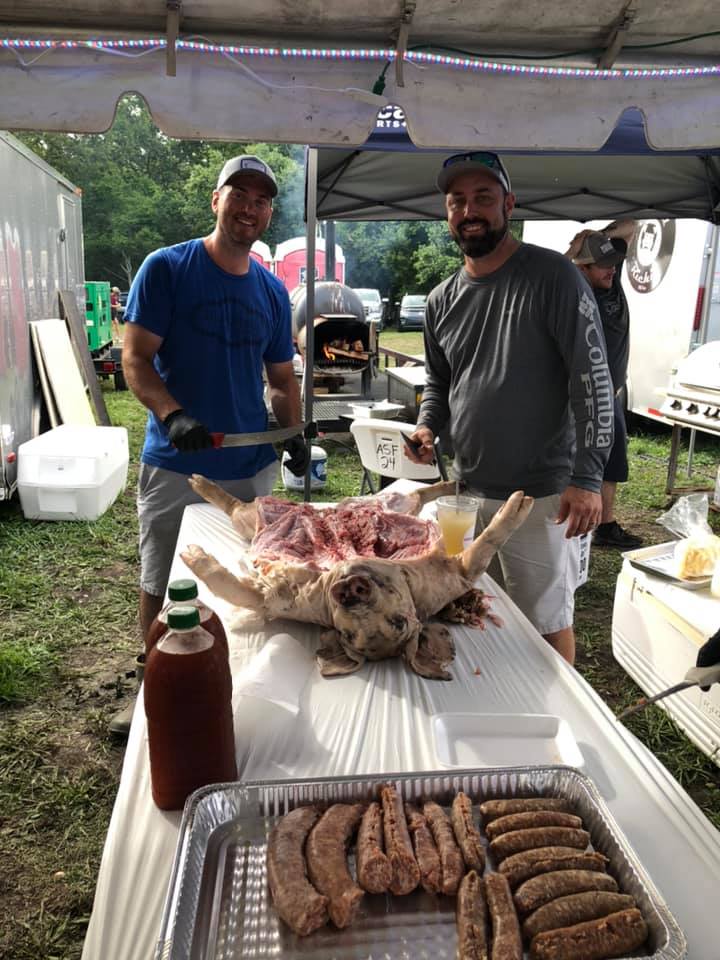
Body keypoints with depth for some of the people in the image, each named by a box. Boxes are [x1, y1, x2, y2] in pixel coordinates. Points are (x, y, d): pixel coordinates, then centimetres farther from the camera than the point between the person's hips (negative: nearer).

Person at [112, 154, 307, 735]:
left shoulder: (273, 291, 9)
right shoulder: (165, 268, -4)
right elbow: (135, 358, -9)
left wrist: (294, 432, -3)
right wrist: (172, 414, -26)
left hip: (253, 468, 4)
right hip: (175, 468, -4)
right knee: (162, 592, 8)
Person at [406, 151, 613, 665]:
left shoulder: (553, 276, -8)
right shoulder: (443, 299, 9)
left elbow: (594, 381, -12)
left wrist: (587, 478, -18)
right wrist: (428, 426, -1)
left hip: (541, 494, -5)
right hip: (466, 489, 6)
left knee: (547, 622, 6)